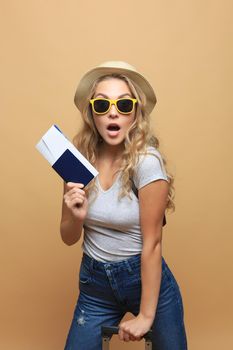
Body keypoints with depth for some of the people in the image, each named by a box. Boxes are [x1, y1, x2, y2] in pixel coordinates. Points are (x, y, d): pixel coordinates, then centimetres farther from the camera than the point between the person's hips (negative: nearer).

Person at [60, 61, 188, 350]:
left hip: (145, 278, -3)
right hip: (94, 282, 3)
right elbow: (69, 238, 1)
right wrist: (77, 215, -21)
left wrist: (146, 315, -12)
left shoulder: (146, 162, -20)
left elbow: (152, 242, -16)